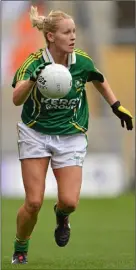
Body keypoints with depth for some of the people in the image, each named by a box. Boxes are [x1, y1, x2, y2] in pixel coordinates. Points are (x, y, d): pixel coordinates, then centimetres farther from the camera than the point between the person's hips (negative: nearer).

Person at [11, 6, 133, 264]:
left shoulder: (83, 63, -9)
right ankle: (20, 252, 16)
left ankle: (61, 215, 26)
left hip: (71, 136, 2)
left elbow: (100, 82, 15)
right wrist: (32, 80, -51)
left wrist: (117, 107, 9)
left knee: (69, 201, -12)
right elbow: (17, 99, -33)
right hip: (36, 134, -2)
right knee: (33, 202, -8)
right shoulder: (34, 63, -17)